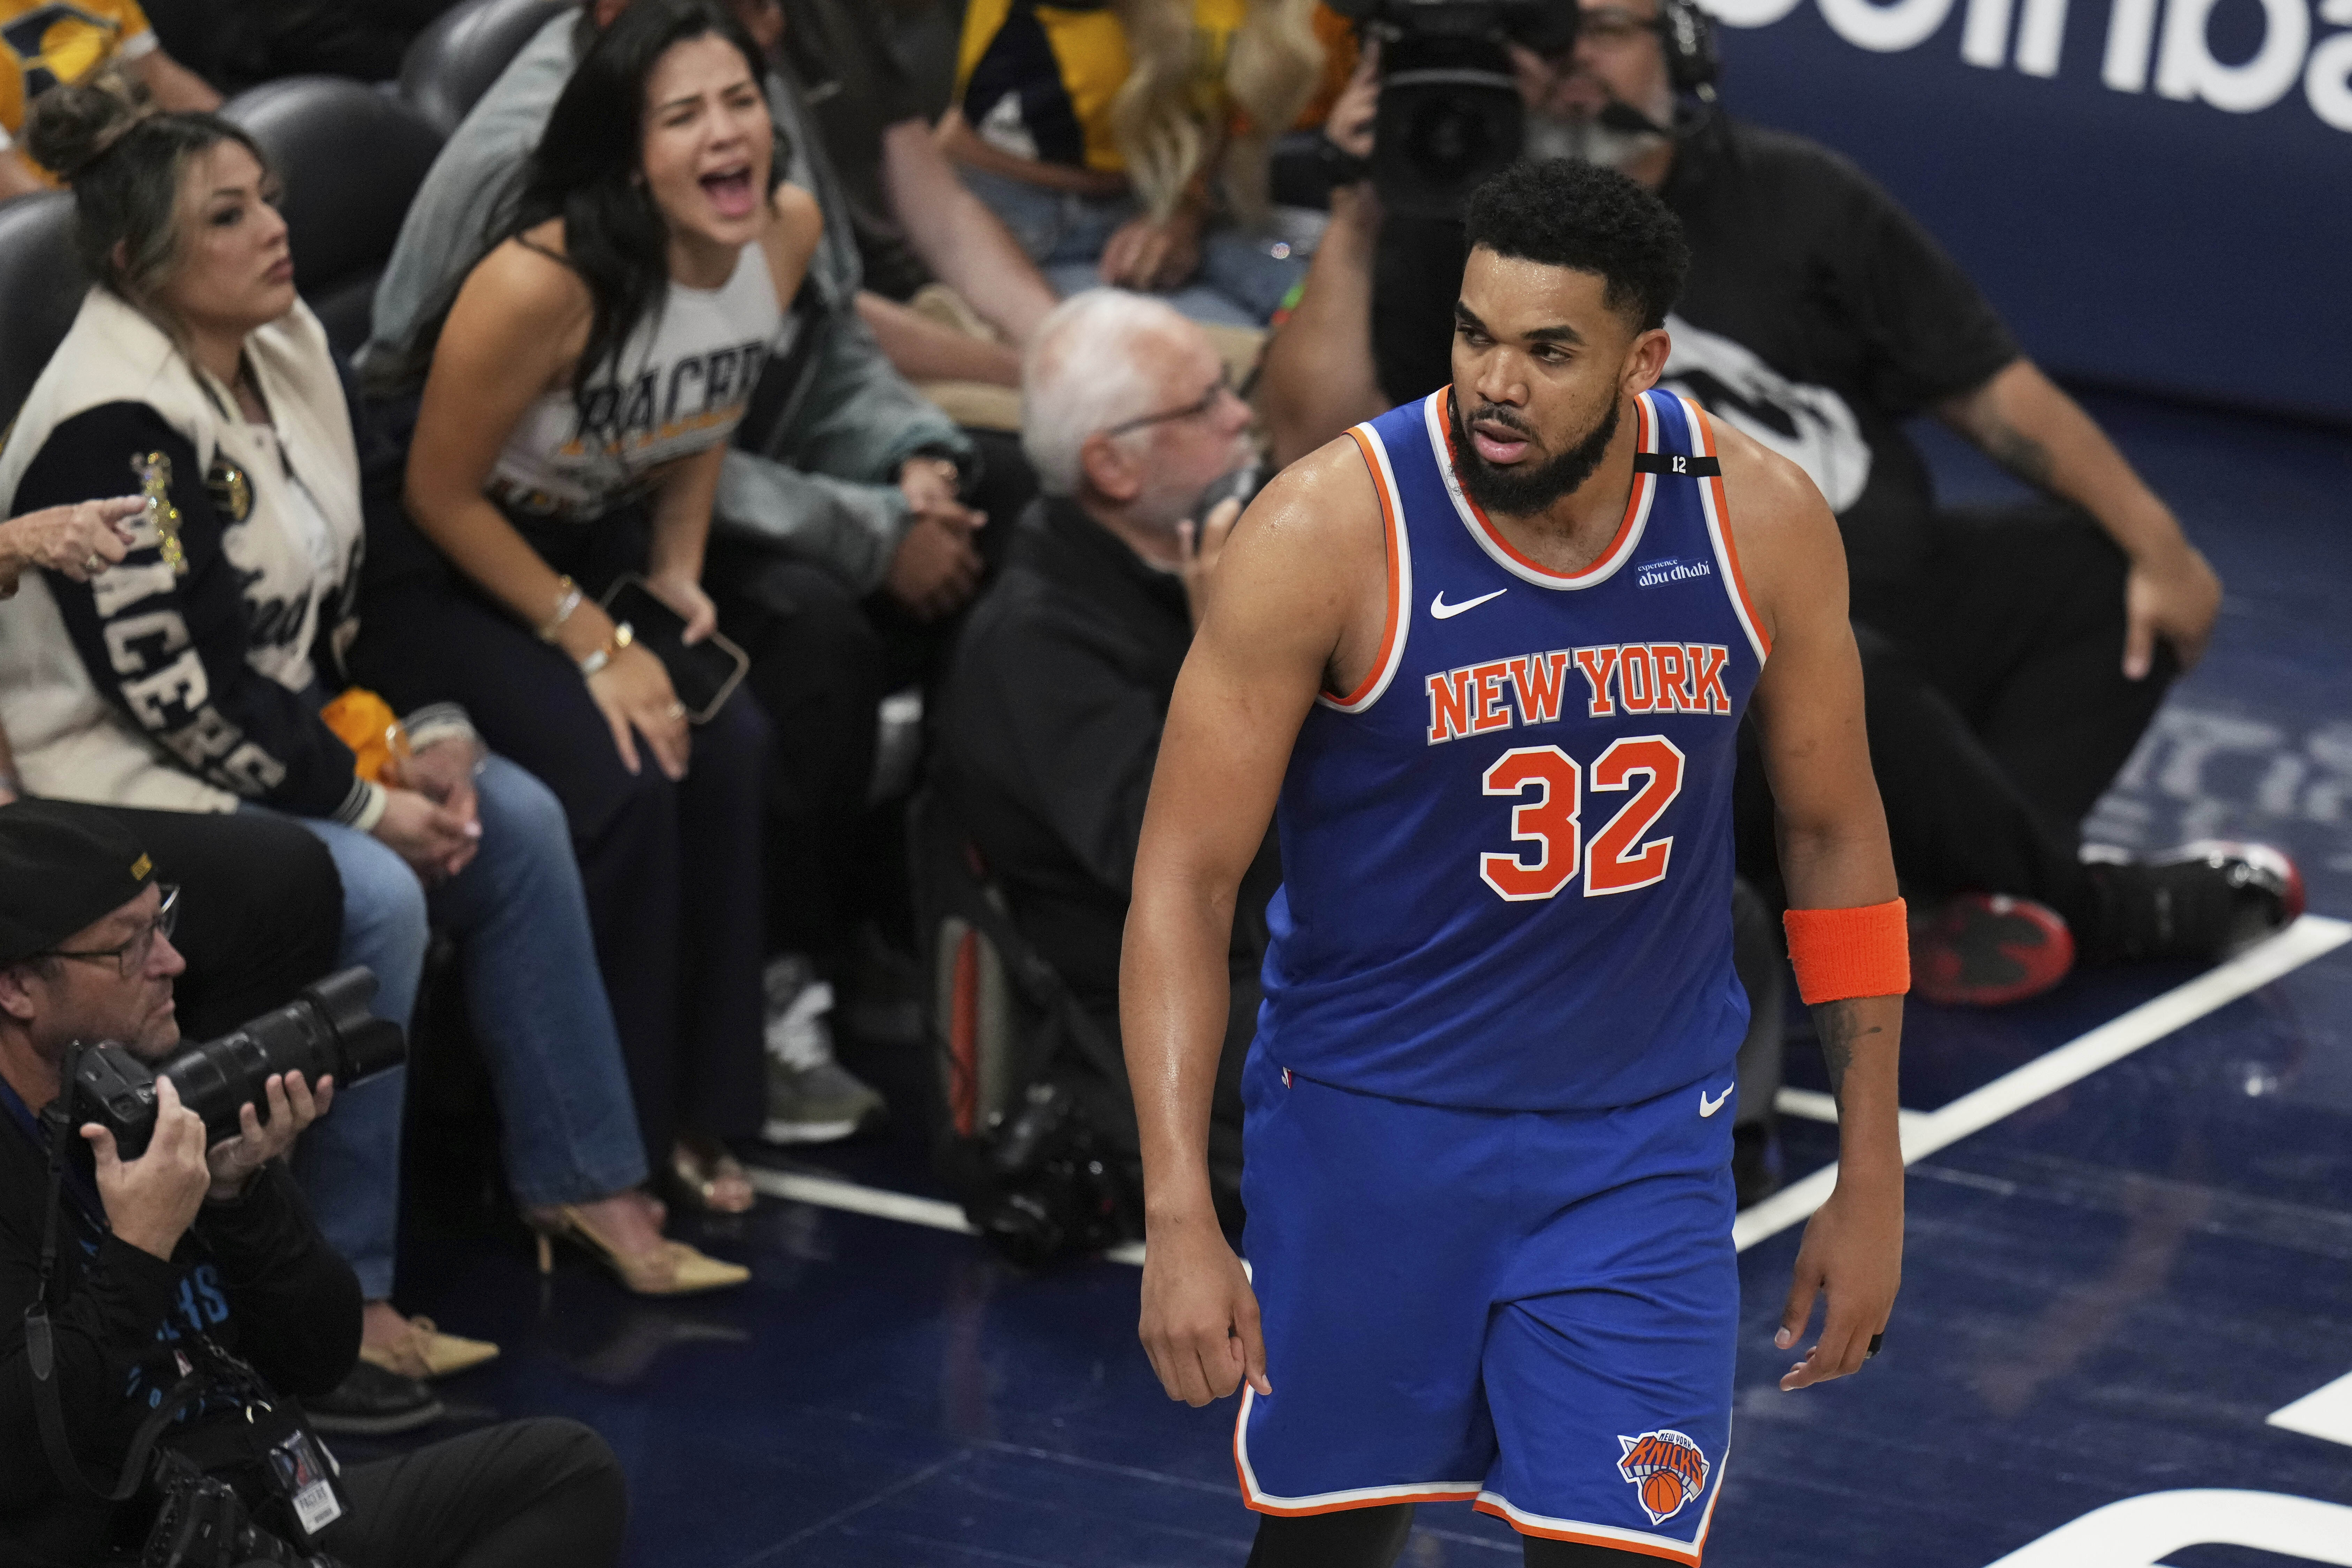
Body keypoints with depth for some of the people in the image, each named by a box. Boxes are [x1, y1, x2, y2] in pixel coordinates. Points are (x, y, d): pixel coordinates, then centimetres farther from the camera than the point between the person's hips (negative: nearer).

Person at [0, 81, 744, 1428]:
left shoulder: (288, 349, 3)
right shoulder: (112, 430, -24)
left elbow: (339, 596, 12)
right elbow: (173, 685, -25)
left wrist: (411, 736, -3)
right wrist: (365, 802, -19)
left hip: (274, 741, 10)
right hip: (116, 783, -10)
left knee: (516, 818, 2)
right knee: (374, 899, -27)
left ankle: (584, 1180, 12)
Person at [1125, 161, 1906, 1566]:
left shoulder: (1762, 519, -11)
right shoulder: (1328, 530, -20)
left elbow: (1834, 836, 3)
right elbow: (1186, 875, -17)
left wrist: (1872, 1180, 4)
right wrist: (1179, 1214, -25)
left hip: (1643, 1143, 1)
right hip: (1370, 1124, -1)